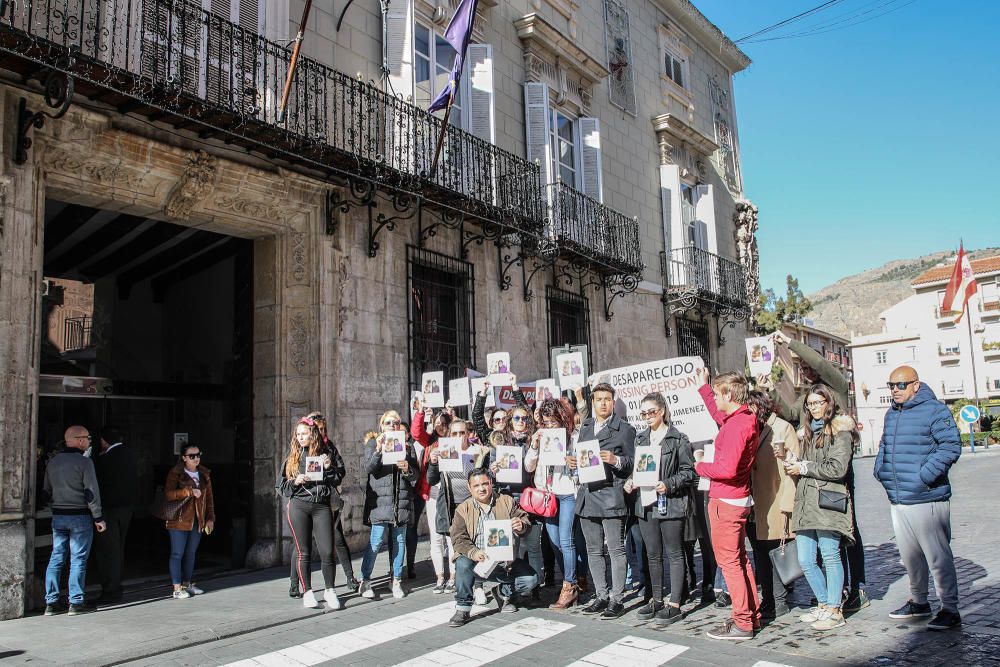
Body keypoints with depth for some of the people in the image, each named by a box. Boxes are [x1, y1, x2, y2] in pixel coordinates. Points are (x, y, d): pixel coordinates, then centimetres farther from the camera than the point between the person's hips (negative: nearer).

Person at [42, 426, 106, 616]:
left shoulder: (52, 462, 8)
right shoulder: (84, 462, -13)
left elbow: (46, 490, 15)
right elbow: (92, 493, -13)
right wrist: (98, 518, -8)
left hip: (58, 516, 6)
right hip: (80, 516, -6)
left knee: (56, 558, 11)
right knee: (78, 560, 0)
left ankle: (51, 602, 13)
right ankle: (76, 603, 3)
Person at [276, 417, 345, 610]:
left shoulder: (328, 453, 7)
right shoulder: (291, 458, 10)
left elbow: (339, 478, 7)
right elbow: (281, 487, 11)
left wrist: (329, 467, -10)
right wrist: (295, 481, -8)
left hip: (322, 507, -1)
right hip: (298, 506, 1)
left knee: (327, 551, -4)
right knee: (303, 552, 4)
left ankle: (329, 591, 14)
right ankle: (307, 592, 17)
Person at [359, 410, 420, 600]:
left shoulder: (407, 446, 14)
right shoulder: (373, 443, 8)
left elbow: (417, 474, 9)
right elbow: (369, 467, -7)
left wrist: (408, 469, -11)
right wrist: (379, 450, -20)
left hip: (402, 499, 3)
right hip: (380, 499, -3)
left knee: (399, 540, 7)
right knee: (377, 539, -7)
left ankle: (397, 581, 16)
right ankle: (365, 581, 5)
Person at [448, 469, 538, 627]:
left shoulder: (507, 502, 6)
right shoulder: (463, 509, 2)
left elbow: (524, 520, 4)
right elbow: (458, 539, -6)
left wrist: (521, 526, -23)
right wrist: (474, 553, -27)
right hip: (478, 561, -1)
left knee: (531, 579, -18)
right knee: (463, 563, -33)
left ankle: (505, 594, 14)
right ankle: (462, 609, -16)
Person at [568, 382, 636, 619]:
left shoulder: (625, 429, 0)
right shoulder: (585, 427, 17)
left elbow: (631, 464, -2)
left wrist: (615, 460, -21)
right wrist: (572, 461, 2)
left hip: (611, 496, -6)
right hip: (588, 494, 6)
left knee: (616, 550, -1)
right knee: (594, 551, 12)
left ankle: (616, 600, 8)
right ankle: (601, 597, 22)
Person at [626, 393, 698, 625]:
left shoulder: (678, 439, -6)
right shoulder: (641, 439, 13)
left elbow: (688, 471, -8)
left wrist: (668, 485, -20)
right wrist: (631, 482, 1)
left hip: (671, 504, -6)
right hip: (646, 504, 6)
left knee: (674, 554, 3)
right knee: (652, 555, 13)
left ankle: (674, 604, 10)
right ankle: (656, 600, 25)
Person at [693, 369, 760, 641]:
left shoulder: (736, 425, -23)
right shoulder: (745, 418, 7)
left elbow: (727, 468, -28)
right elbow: (719, 416, 29)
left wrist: (700, 466, -10)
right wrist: (703, 386, 31)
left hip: (725, 501, -10)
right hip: (738, 499, 10)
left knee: (729, 561, -2)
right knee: (739, 559, 18)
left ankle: (742, 624, 5)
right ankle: (753, 615, 27)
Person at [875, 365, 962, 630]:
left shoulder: (934, 410, -10)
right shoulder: (891, 414, 15)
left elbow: (951, 447, -17)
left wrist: (924, 476, -21)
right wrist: (880, 469, 10)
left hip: (927, 499, -8)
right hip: (897, 499, 8)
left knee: (937, 555, -2)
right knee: (909, 554, 17)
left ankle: (950, 609, 10)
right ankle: (919, 602, 32)